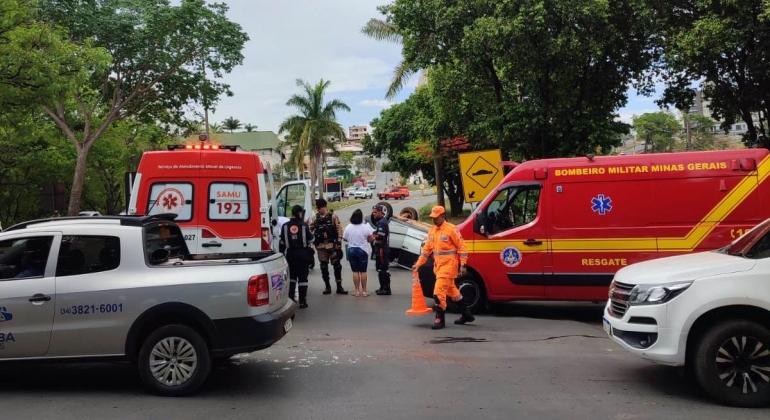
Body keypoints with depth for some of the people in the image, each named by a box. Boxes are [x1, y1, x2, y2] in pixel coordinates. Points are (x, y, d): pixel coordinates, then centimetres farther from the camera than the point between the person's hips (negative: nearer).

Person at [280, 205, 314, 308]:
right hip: (303, 253, -2)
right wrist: (309, 229, 13)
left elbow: (282, 242, 1)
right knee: (303, 277, 3)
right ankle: (302, 301, 3)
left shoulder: (285, 226, -2)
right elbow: (310, 239, -2)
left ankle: (290, 298, 15)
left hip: (290, 254, 2)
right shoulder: (304, 225, -9)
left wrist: (281, 253, 12)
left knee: (291, 276, 17)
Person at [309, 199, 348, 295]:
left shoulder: (333, 216, -2)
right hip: (320, 245, 4)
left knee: (337, 265, -3)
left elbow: (339, 228, -4)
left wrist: (339, 242, -10)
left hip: (332, 244, -3)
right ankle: (327, 287, 18)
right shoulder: (316, 218, 9)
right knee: (324, 267, 8)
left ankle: (339, 287, 4)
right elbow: (310, 228, 10)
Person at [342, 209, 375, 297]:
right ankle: (364, 291, 7)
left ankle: (357, 290, 7)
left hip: (351, 250, 1)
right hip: (363, 250, -1)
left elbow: (344, 238, 3)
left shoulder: (348, 227, -5)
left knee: (355, 271, 7)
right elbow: (371, 238, -11)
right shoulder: (365, 227, -11)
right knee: (363, 271, 6)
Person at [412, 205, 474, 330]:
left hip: (449, 266, -9)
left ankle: (440, 319, -3)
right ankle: (466, 314, 32)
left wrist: (462, 265, -14)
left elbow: (462, 247, -12)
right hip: (439, 266, 9)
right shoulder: (432, 231, 10)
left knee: (439, 292, -14)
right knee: (452, 291, 18)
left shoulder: (451, 229, -13)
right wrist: (418, 264, 9)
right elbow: (427, 249, 14)